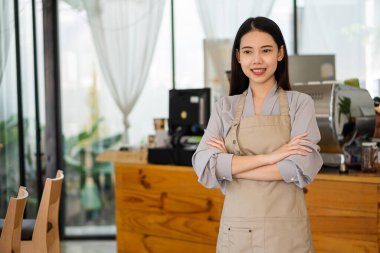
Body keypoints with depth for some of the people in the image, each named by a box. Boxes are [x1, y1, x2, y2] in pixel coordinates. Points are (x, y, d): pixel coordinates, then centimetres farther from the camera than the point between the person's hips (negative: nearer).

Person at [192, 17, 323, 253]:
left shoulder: (300, 103, -2)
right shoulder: (225, 107, 4)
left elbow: (301, 168, -14)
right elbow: (204, 166, -9)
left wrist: (230, 165, -11)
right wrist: (268, 157, -18)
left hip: (286, 232, -2)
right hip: (236, 231, 2)